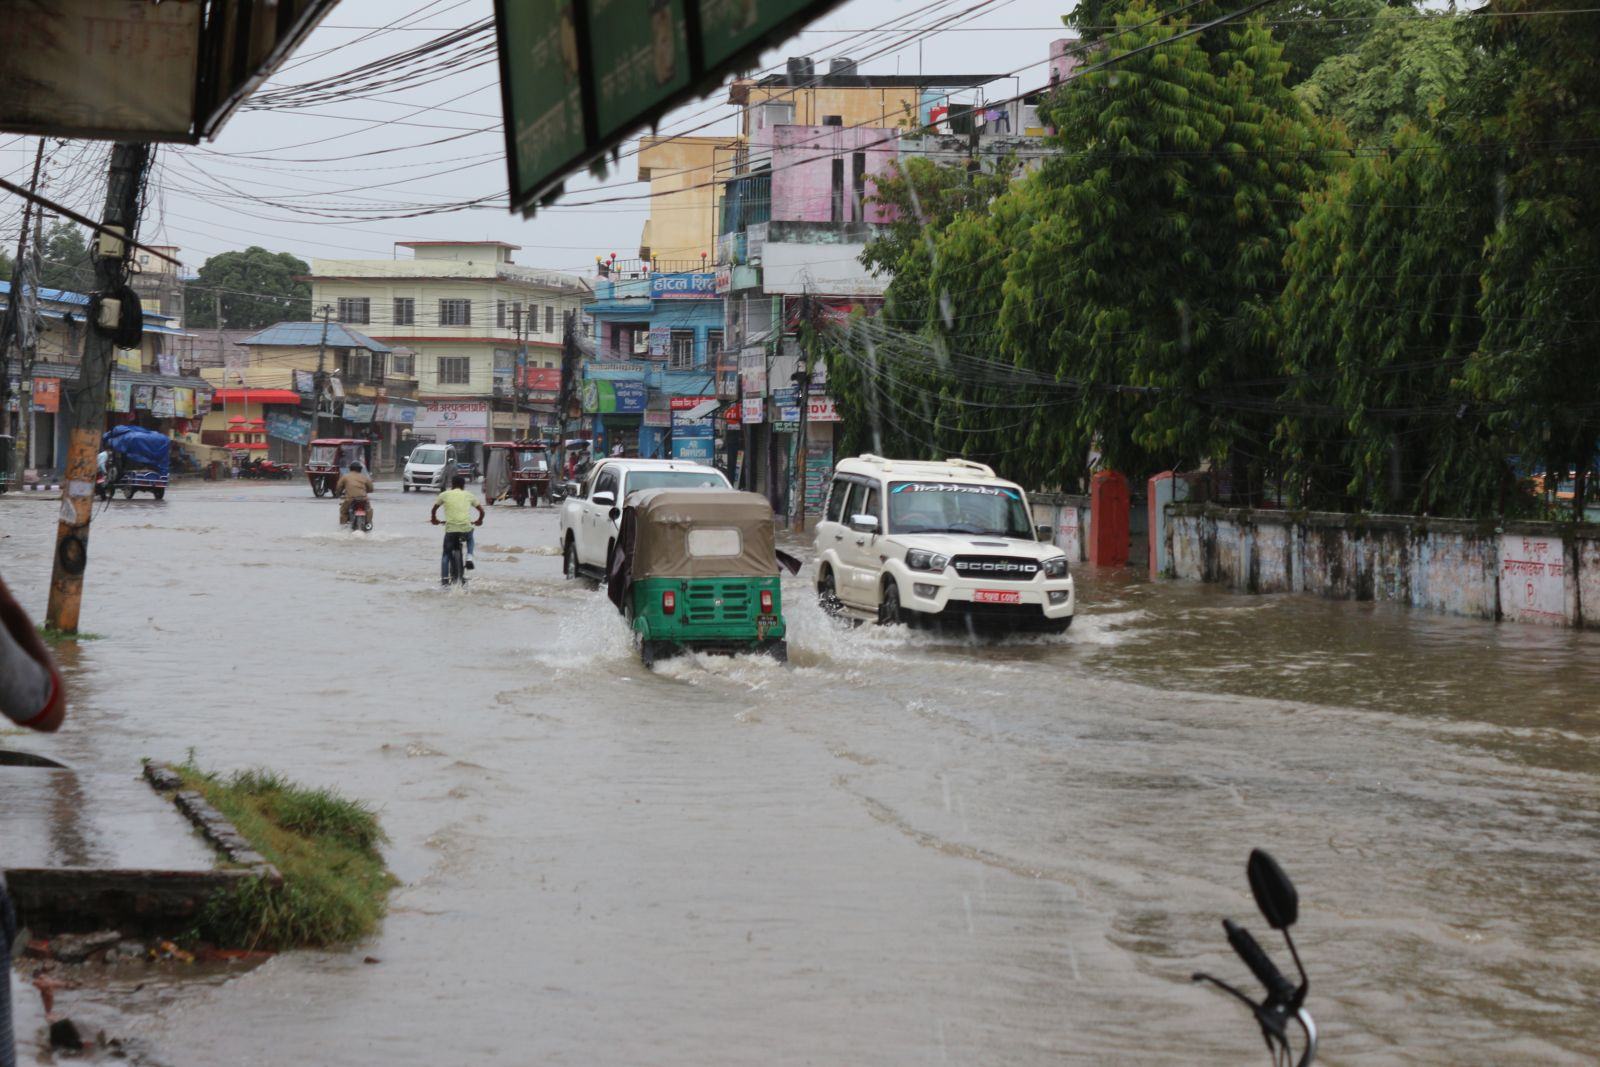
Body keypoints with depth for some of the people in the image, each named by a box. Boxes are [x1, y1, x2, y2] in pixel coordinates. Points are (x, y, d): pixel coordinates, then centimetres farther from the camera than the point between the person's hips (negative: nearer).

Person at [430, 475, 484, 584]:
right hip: (466, 528, 1)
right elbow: (481, 510, 17)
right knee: (470, 539, 36)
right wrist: (479, 521, 36)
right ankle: (469, 557, 10)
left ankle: (444, 579, 4)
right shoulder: (468, 495, 14)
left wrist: (434, 519, 37)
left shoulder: (444, 495, 10)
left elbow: (434, 509, 17)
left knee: (445, 554, 15)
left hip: (450, 529, -1)